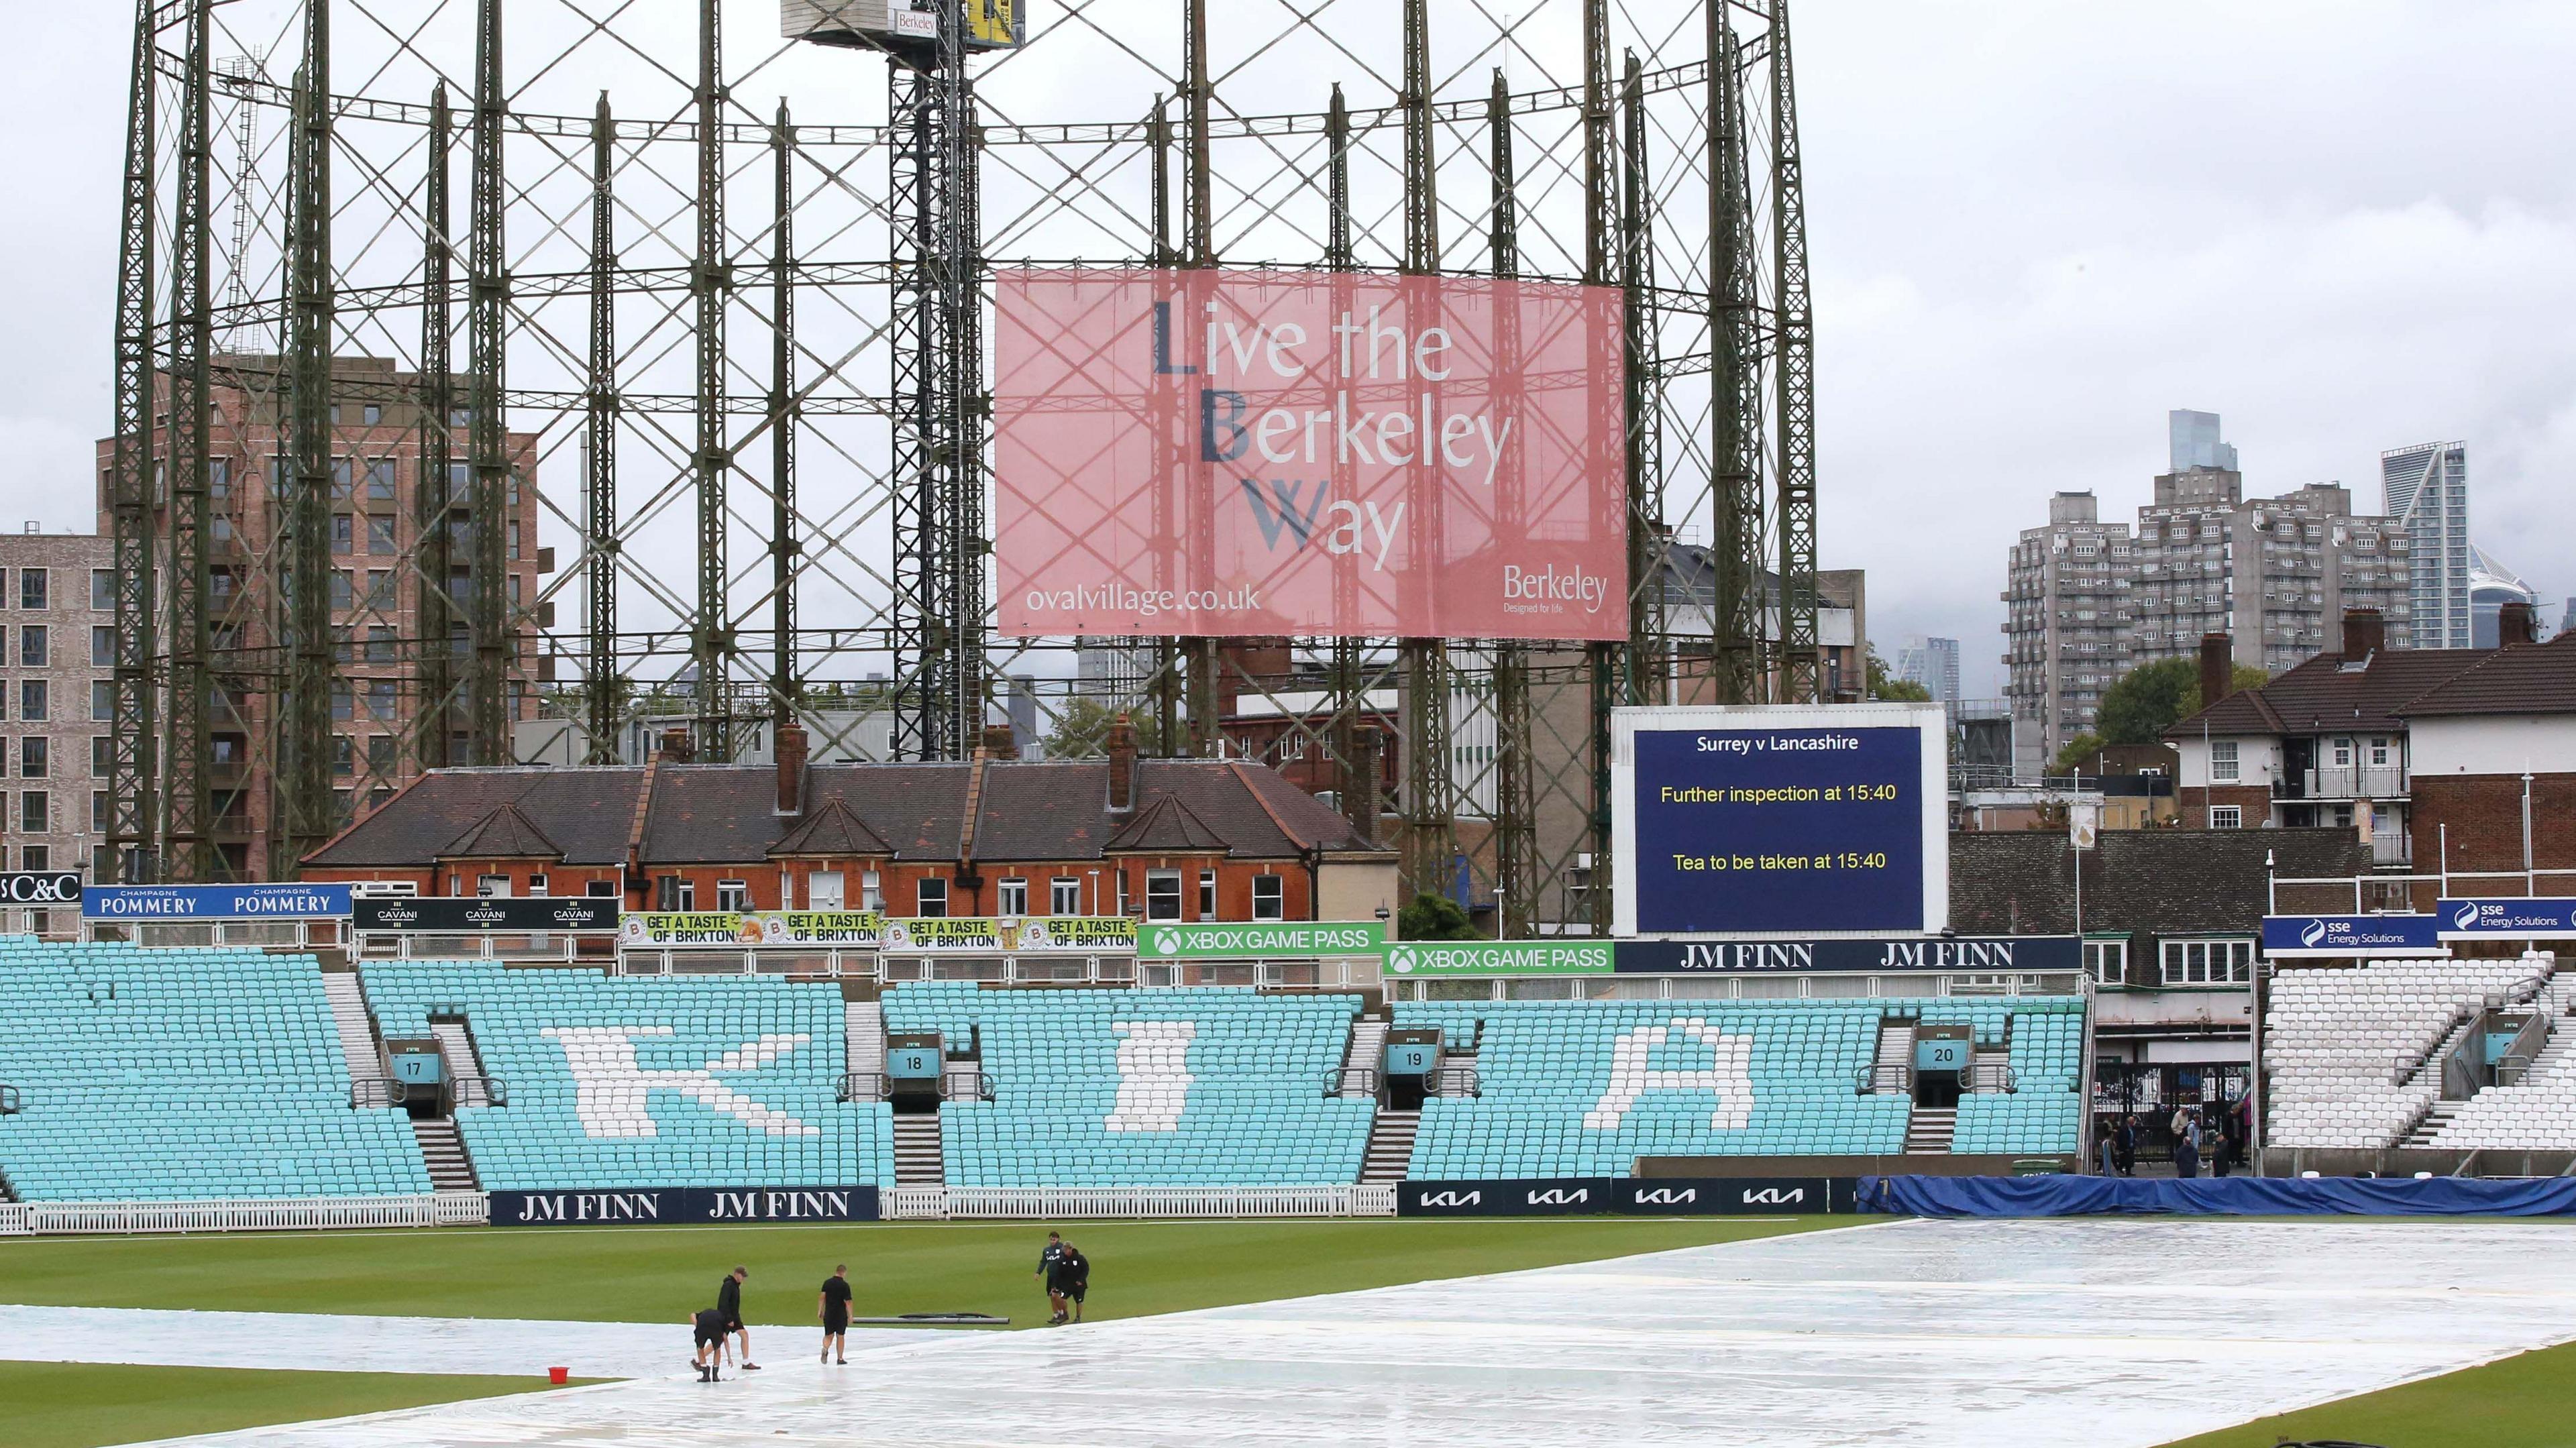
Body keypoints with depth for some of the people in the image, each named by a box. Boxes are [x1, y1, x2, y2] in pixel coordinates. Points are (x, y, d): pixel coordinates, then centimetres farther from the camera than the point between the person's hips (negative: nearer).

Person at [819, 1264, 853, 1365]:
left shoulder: (827, 1283, 0)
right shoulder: (844, 1285, -12)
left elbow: (822, 1298, -1)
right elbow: (848, 1302, -12)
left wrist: (820, 1311, 7)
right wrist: (850, 1316, -4)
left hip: (828, 1314, 3)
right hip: (841, 1315, -3)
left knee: (829, 1335, 11)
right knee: (840, 1336, 11)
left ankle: (825, 1348, -19)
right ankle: (840, 1358, 16)